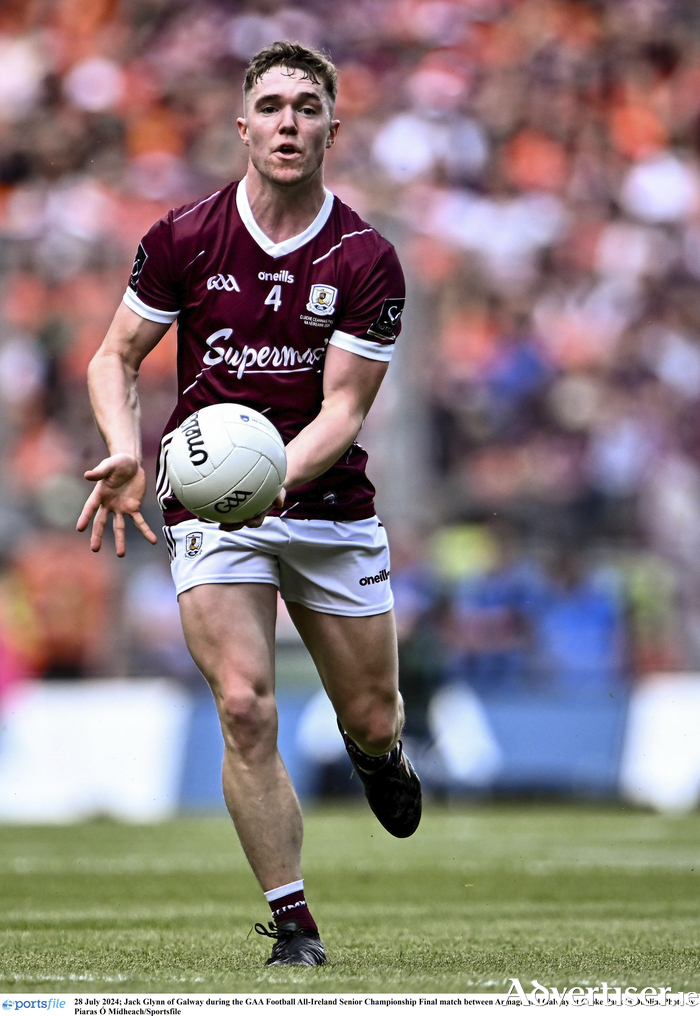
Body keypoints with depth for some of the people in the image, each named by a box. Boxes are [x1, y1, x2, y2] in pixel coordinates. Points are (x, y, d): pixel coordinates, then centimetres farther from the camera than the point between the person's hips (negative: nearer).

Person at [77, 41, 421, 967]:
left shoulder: (367, 261, -8)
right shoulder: (183, 239, -5)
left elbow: (343, 408, -11)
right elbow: (116, 356, 3)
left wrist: (276, 475, -29)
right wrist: (125, 449, -17)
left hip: (330, 508, 1)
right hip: (210, 512, -1)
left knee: (373, 718, 9)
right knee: (245, 710, -17)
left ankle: (377, 756, 49)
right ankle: (292, 925, -7)